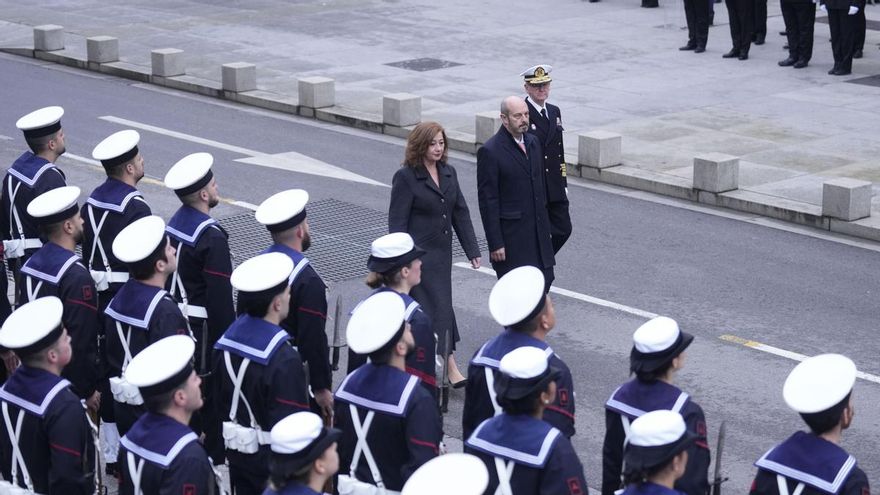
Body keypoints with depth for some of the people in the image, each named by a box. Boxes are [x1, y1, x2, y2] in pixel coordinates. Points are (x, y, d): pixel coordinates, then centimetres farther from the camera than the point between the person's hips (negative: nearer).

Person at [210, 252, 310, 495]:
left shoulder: (227, 342, -3)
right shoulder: (284, 361, -26)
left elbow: (217, 400, 8)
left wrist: (219, 438, 20)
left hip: (238, 454, 7)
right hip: (274, 461, -7)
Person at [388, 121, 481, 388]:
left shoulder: (448, 173, 8)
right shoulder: (406, 177, -11)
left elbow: (460, 213, 11)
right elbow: (397, 222, -12)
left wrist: (472, 249, 6)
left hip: (442, 253, 7)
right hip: (419, 254, -7)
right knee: (438, 307, -9)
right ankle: (450, 368, -8)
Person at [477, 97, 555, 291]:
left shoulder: (533, 142, 9)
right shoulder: (490, 151, -14)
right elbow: (487, 201, -14)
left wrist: (545, 224, 17)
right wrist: (495, 243, -15)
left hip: (537, 230, 7)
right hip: (511, 235, -7)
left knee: (544, 281, 9)